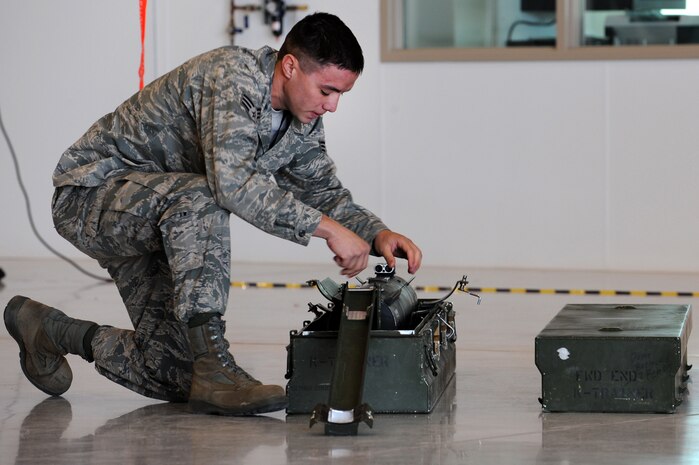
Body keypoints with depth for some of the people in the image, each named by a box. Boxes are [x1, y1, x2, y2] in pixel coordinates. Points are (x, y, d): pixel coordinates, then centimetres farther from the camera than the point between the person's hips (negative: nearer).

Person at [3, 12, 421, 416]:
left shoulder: (303, 119, 0)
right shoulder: (234, 76, -27)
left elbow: (324, 192, 11)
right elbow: (233, 181, -40)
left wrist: (379, 235, -9)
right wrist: (327, 227, -38)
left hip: (160, 223, 9)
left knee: (177, 377, -2)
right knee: (198, 197, -40)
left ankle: (50, 330, 21)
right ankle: (214, 366, -38)